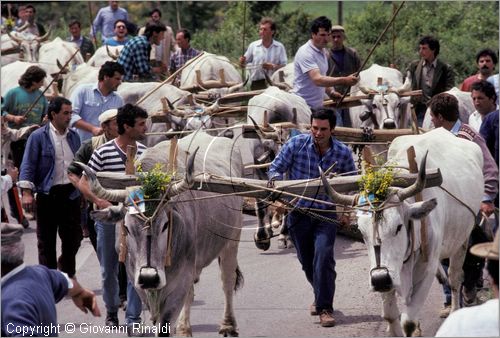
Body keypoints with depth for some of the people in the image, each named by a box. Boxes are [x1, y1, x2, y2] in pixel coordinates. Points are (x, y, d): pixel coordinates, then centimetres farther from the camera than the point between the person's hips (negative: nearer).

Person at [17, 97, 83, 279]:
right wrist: (26, 192, -16)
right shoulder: (38, 137, -4)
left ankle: (68, 275, 27)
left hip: (71, 193, 5)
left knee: (73, 237, 9)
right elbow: (28, 165, -7)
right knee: (46, 240, 3)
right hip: (48, 194, -5)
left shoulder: (73, 136, 12)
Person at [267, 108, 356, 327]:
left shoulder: (343, 153, -6)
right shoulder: (296, 144, -9)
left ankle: (325, 308, -11)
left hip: (326, 214, -1)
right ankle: (321, 296, 40)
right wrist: (275, 178, -26)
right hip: (298, 212, 1)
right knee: (307, 261, 14)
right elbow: (276, 167, -3)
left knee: (323, 257, -17)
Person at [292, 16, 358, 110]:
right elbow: (317, 80, -30)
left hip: (318, 105, 9)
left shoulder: (322, 52, 13)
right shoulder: (305, 53, -18)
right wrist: (344, 80, -39)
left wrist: (330, 92, 7)